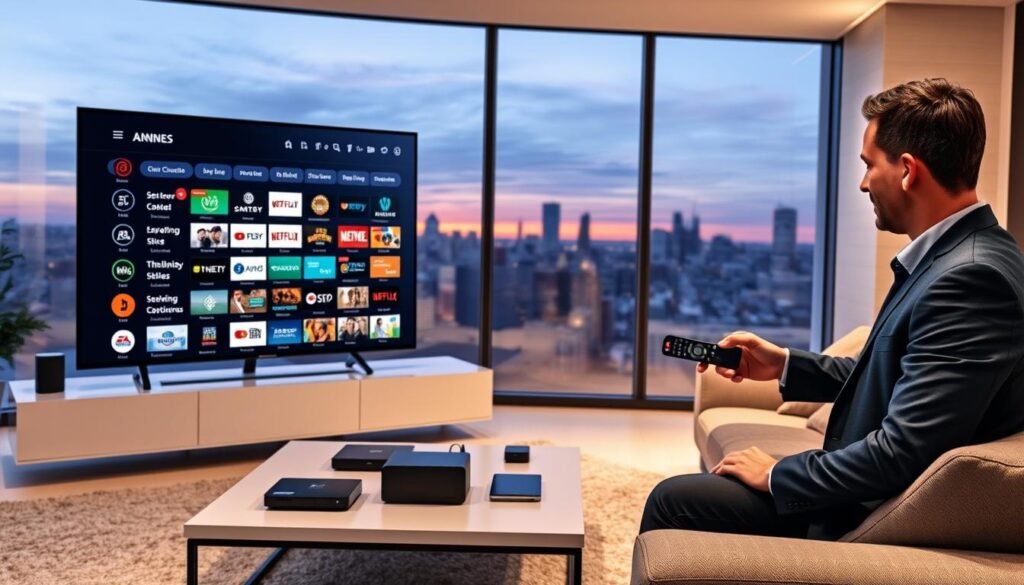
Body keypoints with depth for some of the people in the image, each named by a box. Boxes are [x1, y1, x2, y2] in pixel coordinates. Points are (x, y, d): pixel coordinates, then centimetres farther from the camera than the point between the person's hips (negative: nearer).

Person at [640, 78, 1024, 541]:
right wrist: (785, 364, 7)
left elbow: (902, 453, -30)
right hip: (862, 490, 9)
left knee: (673, 501, -3)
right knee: (680, 494, 16)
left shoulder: (971, 276, -27)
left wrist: (778, 475, -17)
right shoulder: (951, 256, 4)